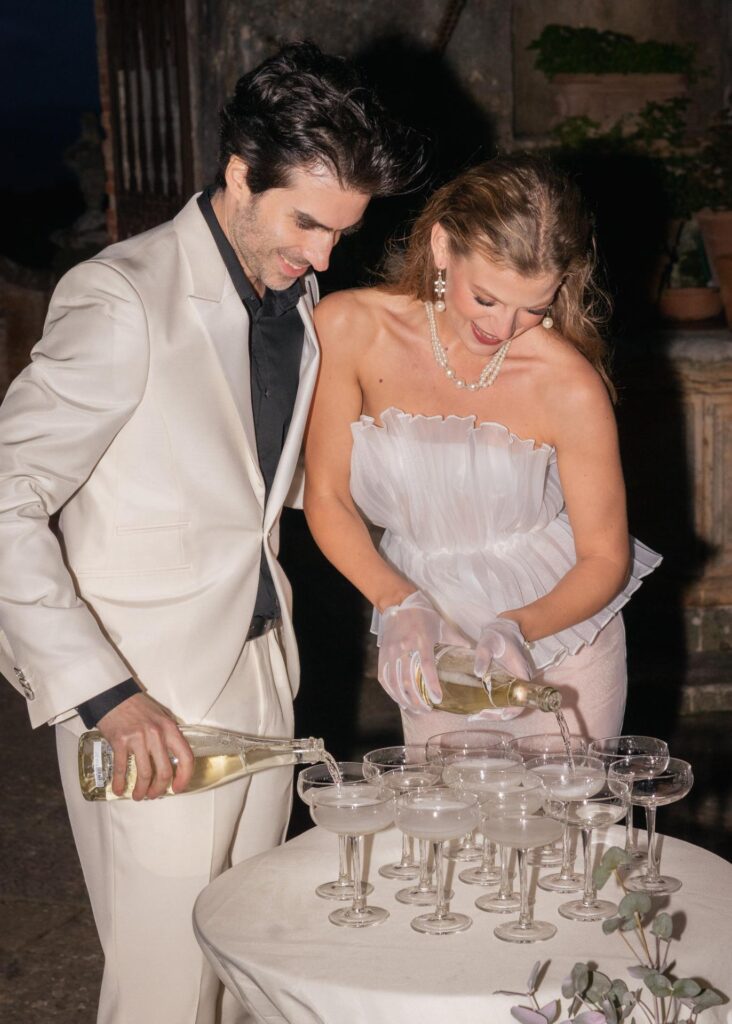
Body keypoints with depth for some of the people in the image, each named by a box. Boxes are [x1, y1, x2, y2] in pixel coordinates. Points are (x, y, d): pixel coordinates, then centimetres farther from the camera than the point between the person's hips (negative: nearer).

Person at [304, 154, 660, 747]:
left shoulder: (569, 386, -22)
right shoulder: (350, 329, -17)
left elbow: (605, 556, -10)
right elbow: (327, 500, -8)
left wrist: (519, 628, -26)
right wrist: (398, 604, -21)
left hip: (558, 620, -1)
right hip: (435, 641, 2)